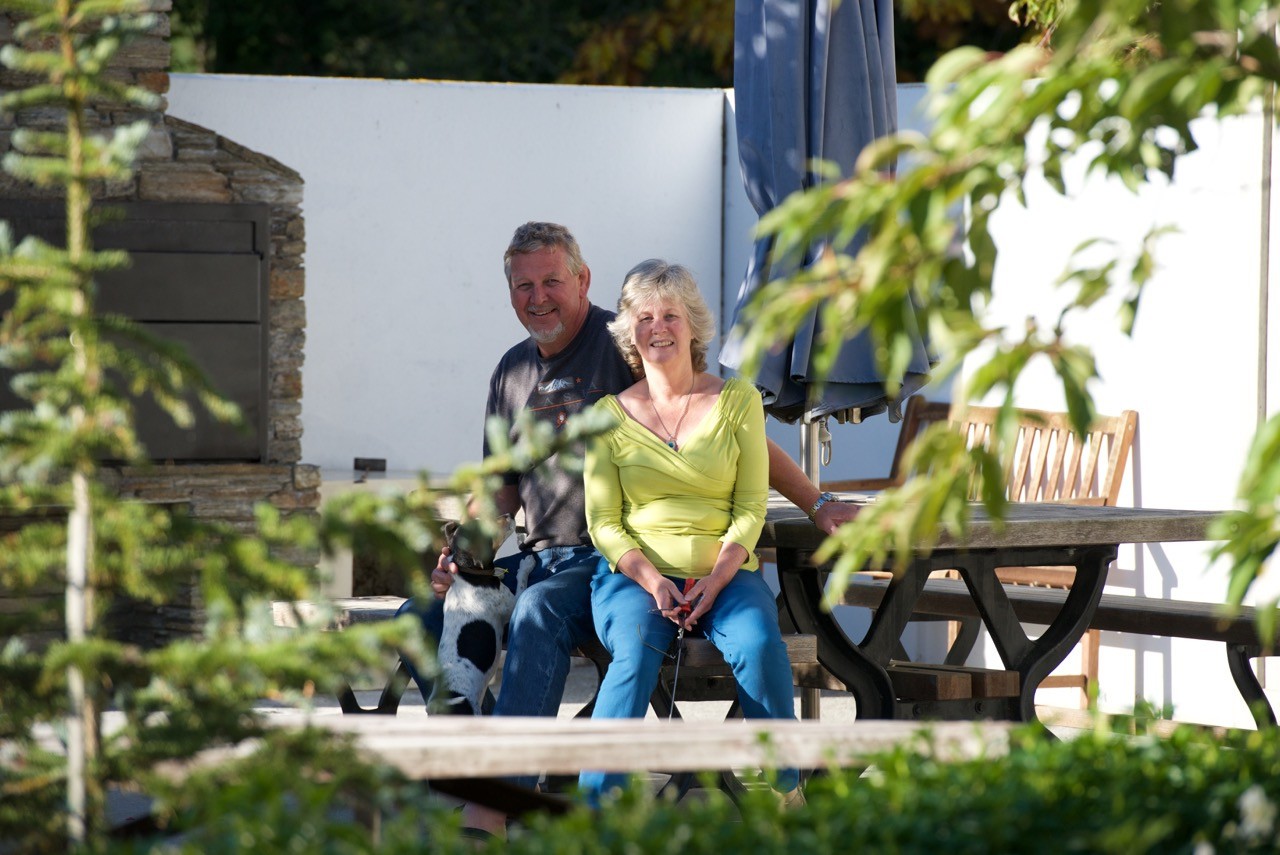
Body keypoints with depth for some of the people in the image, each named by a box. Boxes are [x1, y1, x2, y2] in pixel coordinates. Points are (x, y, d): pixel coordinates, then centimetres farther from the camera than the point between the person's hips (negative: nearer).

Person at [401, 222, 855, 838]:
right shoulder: (514, 372, 16)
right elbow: (500, 488, 24)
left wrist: (817, 504, -12)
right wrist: (457, 555, 5)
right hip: (538, 556, 7)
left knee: (539, 611, -36)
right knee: (420, 617, -10)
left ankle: (490, 814, -45)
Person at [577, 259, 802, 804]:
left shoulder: (737, 399, 8)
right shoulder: (610, 413, 9)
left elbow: (750, 507, 4)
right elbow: (603, 522, 6)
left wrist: (716, 579, -13)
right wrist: (651, 580, -13)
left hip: (724, 572, 0)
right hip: (634, 574, 0)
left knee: (759, 645, -32)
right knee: (636, 652, -33)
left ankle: (789, 794, -20)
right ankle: (593, 809, -37)